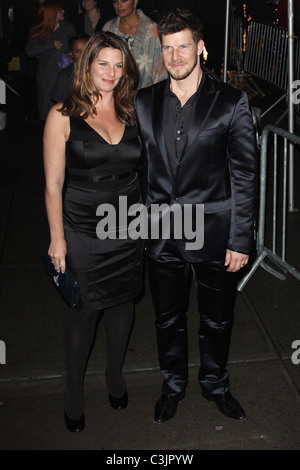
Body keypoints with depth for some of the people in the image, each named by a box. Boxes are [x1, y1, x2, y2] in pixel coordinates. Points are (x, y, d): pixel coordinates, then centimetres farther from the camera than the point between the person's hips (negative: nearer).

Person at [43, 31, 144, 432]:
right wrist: (57, 238, -8)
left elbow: (141, 171, 9)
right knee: (84, 309, 5)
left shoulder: (130, 113, 4)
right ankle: (74, 391, 28)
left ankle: (115, 375, 41)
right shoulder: (63, 116, -7)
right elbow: (54, 183, -6)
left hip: (128, 227, 4)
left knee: (123, 301, 16)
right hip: (83, 230, -3)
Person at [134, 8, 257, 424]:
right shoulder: (144, 103, 2)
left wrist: (240, 239, -8)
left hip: (213, 233, -2)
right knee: (168, 318, 18)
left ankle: (215, 383, 42)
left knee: (217, 319, 15)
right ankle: (174, 385, 42)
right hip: (161, 234, 2)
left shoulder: (231, 102, -7)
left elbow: (244, 176, -6)